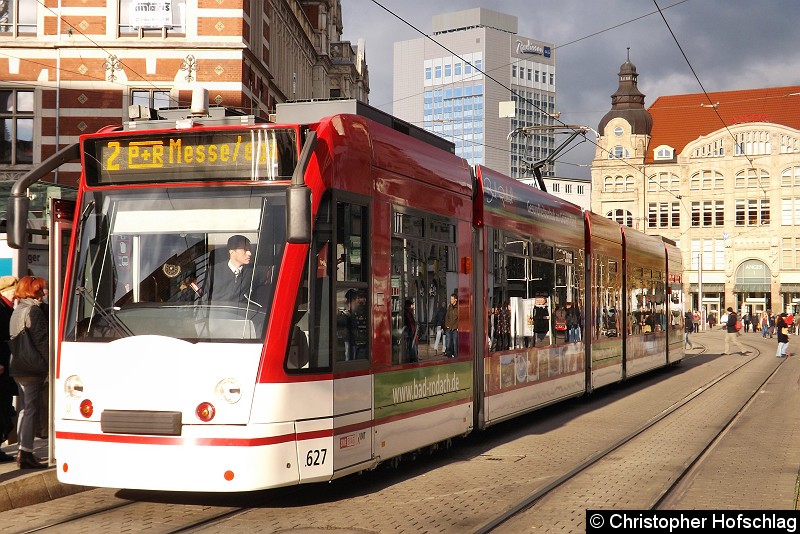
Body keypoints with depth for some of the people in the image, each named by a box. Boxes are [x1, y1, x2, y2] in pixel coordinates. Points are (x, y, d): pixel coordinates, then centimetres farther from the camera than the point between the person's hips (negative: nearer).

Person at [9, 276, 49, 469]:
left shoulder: (17, 311, 17)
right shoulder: (33, 311, -12)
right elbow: (41, 340, -15)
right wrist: (51, 363, -12)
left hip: (18, 367, 9)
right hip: (33, 368, -9)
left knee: (25, 409, 14)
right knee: (31, 409, -9)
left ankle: (23, 453, 17)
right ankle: (26, 454, -12)